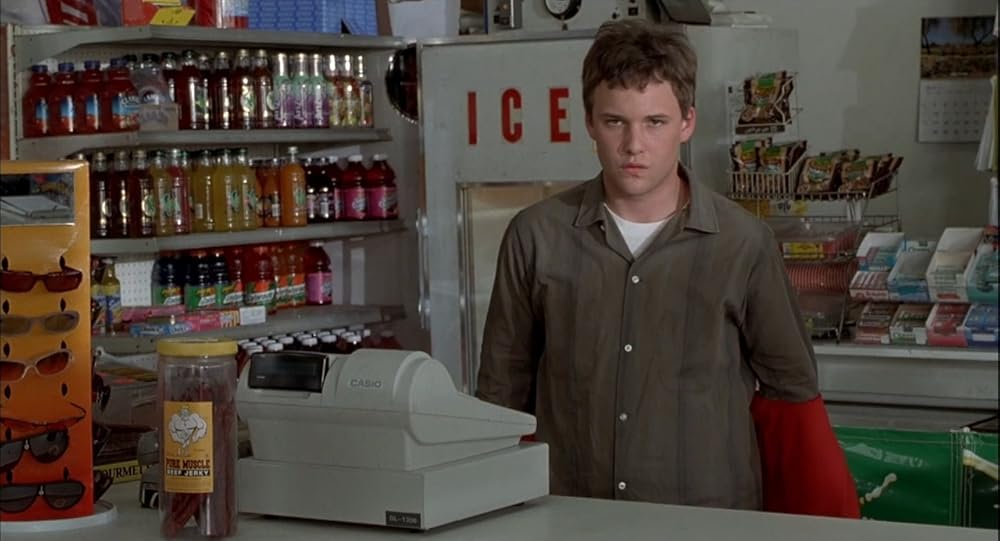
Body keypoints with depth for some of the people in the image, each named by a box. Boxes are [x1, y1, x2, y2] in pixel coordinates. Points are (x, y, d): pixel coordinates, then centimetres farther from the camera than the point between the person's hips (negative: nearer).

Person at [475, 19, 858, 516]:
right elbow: (501, 392, 12)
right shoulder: (536, 237, 4)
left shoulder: (743, 244, 0)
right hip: (567, 519, 1)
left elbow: (790, 392, 8)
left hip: (711, 518, -1)